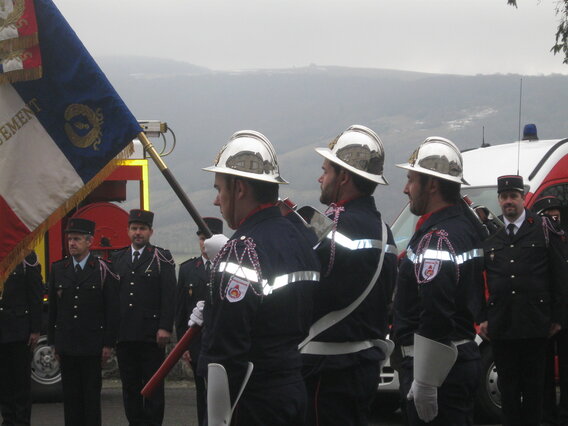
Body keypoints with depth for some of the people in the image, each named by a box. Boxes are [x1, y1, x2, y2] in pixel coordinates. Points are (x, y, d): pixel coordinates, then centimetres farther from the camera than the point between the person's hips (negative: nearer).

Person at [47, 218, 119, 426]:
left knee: (92, 393, 1)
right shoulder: (58, 269, 9)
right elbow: (52, 308, 11)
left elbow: (112, 309, -2)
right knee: (70, 393, 5)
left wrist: (108, 344, -6)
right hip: (66, 345, 3)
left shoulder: (102, 269, -1)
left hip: (92, 344, -3)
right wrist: (53, 342, 7)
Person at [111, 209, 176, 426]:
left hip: (151, 334, -4)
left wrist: (165, 327, -12)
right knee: (130, 386, 7)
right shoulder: (117, 259, 13)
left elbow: (169, 295, -4)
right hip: (124, 334, 4)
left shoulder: (161, 258, 1)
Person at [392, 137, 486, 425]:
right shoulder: (467, 225, 14)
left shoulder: (436, 240, -19)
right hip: (464, 356, 11)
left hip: (437, 366, -11)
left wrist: (423, 384, -23)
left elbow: (436, 319, -26)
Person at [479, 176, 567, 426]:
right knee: (507, 386, 8)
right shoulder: (489, 235, 8)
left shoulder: (543, 229, 1)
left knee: (533, 385, 5)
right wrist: (482, 318, 1)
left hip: (534, 322, -2)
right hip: (500, 325, 2)